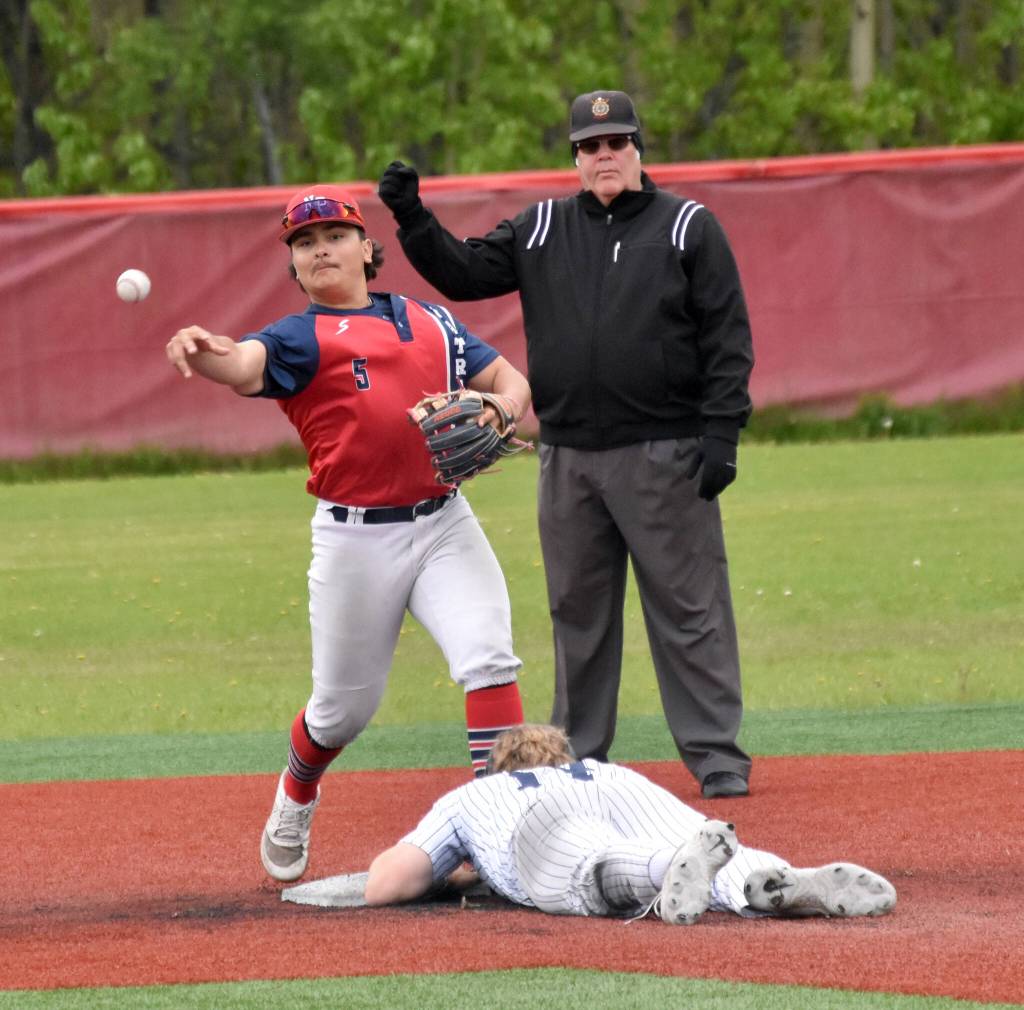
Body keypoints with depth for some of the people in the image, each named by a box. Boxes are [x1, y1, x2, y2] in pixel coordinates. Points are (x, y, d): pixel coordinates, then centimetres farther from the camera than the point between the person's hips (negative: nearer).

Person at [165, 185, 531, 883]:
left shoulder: (427, 321, 12)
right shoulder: (300, 337, -1)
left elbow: (509, 379, 16)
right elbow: (244, 365, -24)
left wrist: (500, 412, -9)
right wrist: (196, 352, -49)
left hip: (444, 524, 2)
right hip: (356, 537, -2)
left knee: (488, 659, -17)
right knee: (345, 704, 8)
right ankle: (296, 799, 39)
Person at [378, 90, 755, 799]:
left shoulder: (689, 227, 1)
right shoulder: (540, 231, 12)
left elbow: (728, 335, -2)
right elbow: (464, 273, 11)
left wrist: (720, 432, -11)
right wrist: (413, 221, -6)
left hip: (664, 456, -4)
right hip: (568, 457, 4)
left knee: (689, 609, -4)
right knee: (578, 612, 10)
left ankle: (718, 758, 0)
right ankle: (577, 758, 18)